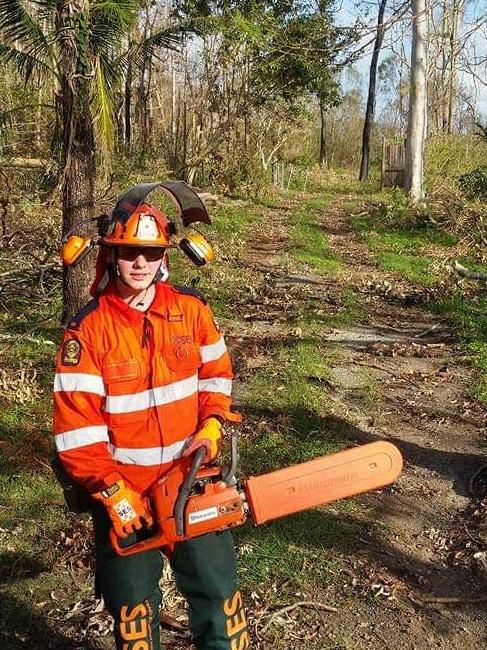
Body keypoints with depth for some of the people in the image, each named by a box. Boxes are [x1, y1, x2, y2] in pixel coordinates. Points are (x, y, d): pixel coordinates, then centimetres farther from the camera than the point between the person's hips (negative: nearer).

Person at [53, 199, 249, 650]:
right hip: (121, 490, -2)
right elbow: (75, 424, -16)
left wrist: (211, 427, -7)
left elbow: (216, 372, 9)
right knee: (132, 602, 16)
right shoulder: (88, 329, -15)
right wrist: (112, 492, -19)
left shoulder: (191, 308, -4)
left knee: (217, 586, 15)